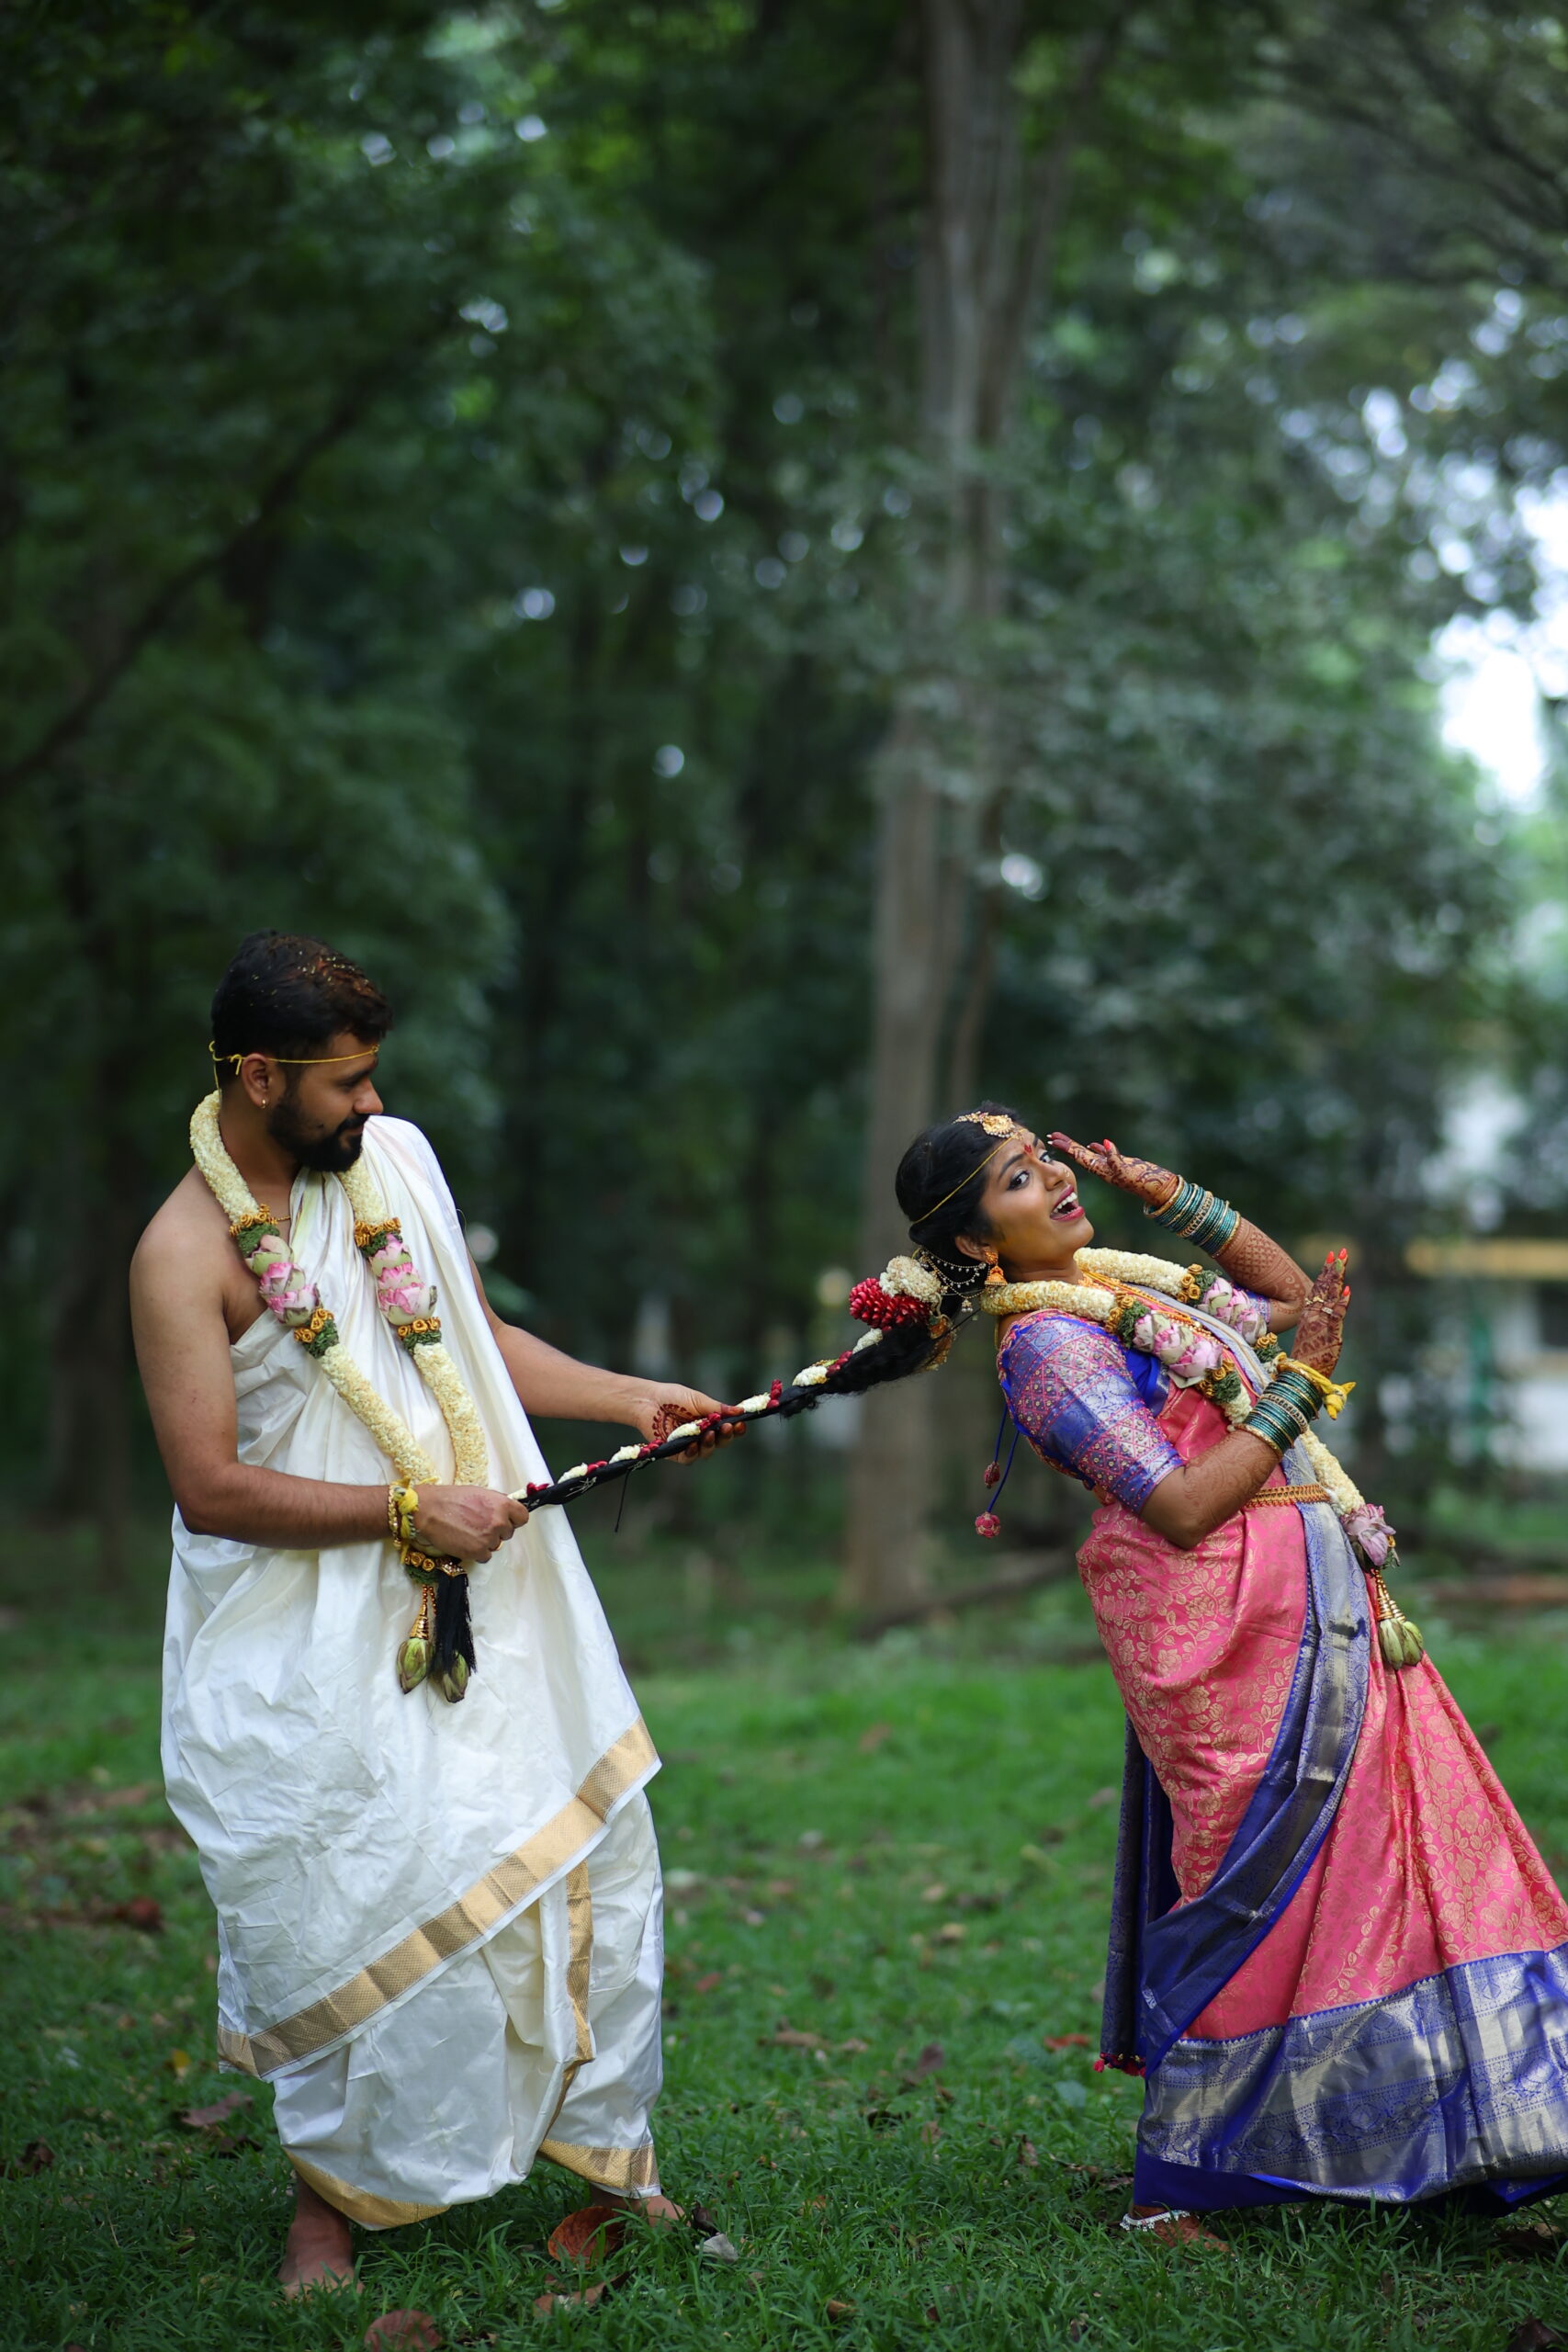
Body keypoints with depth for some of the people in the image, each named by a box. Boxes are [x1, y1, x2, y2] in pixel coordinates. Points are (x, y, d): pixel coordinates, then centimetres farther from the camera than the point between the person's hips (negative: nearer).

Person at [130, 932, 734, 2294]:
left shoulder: (397, 1156, 5)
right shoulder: (187, 1252, -14)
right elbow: (210, 1487, -18)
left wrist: (632, 1400, 6)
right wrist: (410, 1509, -19)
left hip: (479, 1599, 6)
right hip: (309, 1642, -6)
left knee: (584, 1850, 9)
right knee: (349, 1908, 0)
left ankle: (603, 2139, 27)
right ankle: (332, 2196, 22)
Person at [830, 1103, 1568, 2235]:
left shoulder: (1127, 1285, 14)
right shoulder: (1048, 1345, -13)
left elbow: (1294, 1299, 24)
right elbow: (1180, 1508, -20)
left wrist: (1176, 1195, 16)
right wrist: (1299, 1385, -15)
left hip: (1322, 1601, 9)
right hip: (1231, 1621, -9)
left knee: (1380, 1858, 14)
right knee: (1259, 1889, -5)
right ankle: (1165, 2194, 6)